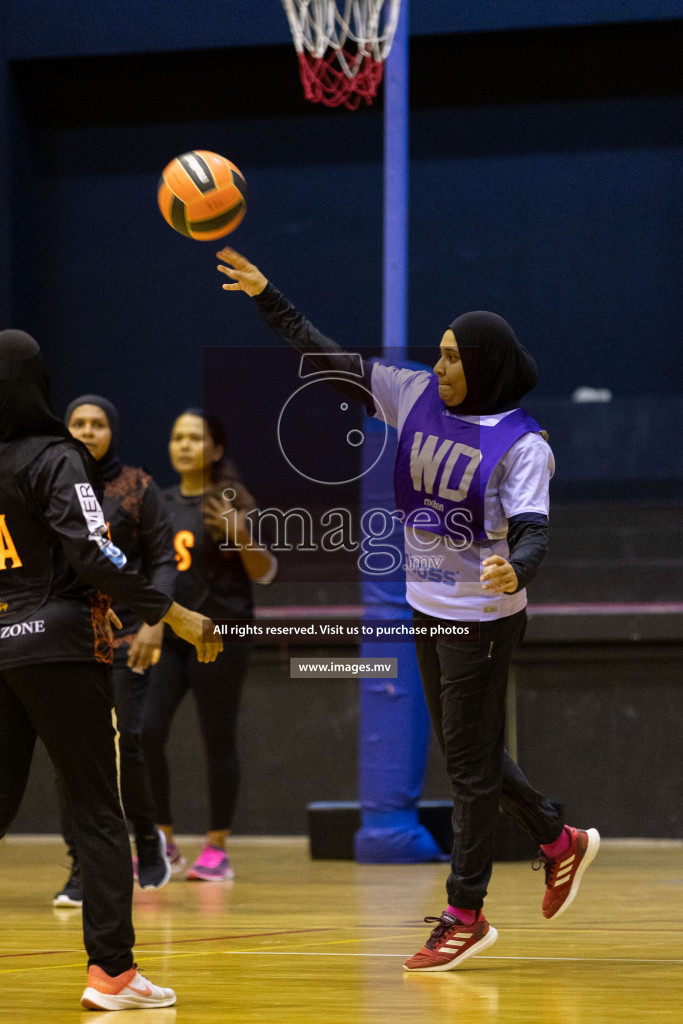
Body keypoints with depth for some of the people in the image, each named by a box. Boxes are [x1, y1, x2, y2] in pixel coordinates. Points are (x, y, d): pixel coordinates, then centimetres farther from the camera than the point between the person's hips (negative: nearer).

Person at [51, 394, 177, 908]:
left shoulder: (137, 488, 1)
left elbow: (163, 562, 1)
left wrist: (154, 622, -12)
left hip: (123, 634, -2)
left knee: (124, 742, -11)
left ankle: (148, 837, 16)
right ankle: (82, 870, 5)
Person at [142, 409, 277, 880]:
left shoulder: (233, 501, -4)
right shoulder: (163, 502, 12)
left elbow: (265, 572, -6)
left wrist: (241, 536, -23)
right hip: (167, 632, 5)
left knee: (218, 740, -1)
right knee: (146, 732, -7)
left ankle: (217, 848, 9)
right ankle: (164, 844, 5)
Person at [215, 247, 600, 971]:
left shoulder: (520, 444, -17)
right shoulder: (418, 398, 0)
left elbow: (532, 529, -25)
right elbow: (332, 362, 3)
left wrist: (515, 570, -48)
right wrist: (267, 298, -1)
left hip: (482, 620, -7)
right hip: (429, 611, 7)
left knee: (469, 763, -1)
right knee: (466, 752, 17)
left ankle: (465, 914, 7)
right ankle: (561, 843, 36)